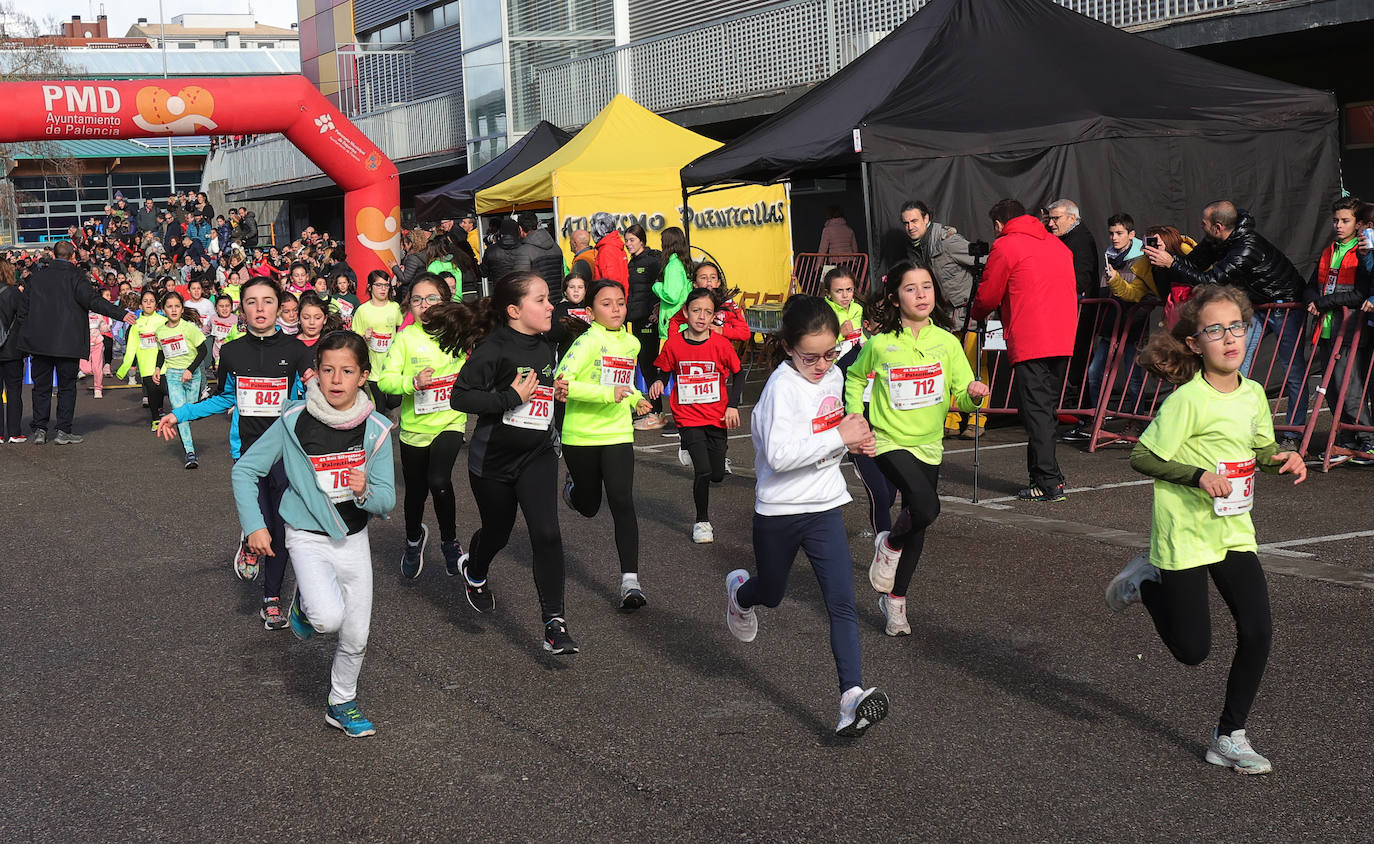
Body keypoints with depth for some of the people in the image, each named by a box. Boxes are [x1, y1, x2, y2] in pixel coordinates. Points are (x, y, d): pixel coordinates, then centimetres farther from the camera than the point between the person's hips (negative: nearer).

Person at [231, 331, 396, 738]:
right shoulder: (294, 421, -14)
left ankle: (342, 703, 33)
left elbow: (386, 501, -5)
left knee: (356, 636, 9)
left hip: (354, 538, 3)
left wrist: (365, 492, -27)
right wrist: (254, 526, -11)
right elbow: (245, 470, -4)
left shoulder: (376, 429, -9)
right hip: (307, 537, -3)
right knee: (329, 618, -27)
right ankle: (305, 604, 8)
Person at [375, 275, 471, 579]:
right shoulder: (406, 337, -3)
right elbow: (385, 380, -10)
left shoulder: (458, 333, 0)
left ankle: (450, 541, -1)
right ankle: (414, 539, 45)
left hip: (450, 421, -1)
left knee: (439, 480, -24)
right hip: (414, 426, 1)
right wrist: (413, 381, -27)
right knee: (415, 490, 15)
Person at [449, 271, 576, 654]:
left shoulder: (546, 348, 6)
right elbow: (460, 396, -23)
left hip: (536, 455, 4)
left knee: (546, 532, -14)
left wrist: (556, 393, 8)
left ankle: (554, 623, -10)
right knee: (497, 532, 16)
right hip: (492, 460, -4)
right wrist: (512, 398, -25)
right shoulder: (494, 347, -16)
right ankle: (474, 573, 53)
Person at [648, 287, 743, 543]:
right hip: (688, 418, -1)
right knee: (703, 471, -14)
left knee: (717, 475, 7)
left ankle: (690, 449, 41)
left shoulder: (721, 344, -9)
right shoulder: (673, 344, -7)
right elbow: (664, 371, 8)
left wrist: (733, 406, -4)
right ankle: (702, 521, 8)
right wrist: (659, 383, -13)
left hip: (717, 418, 1)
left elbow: (738, 374, 3)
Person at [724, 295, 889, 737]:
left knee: (842, 602, -8)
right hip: (779, 509, -4)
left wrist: (853, 435, -2)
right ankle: (740, 591, 55)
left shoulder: (833, 377, 2)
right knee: (771, 594, 19)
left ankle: (852, 696, -11)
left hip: (825, 506, 4)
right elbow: (779, 455, -30)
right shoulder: (782, 385, -20)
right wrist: (839, 436, -28)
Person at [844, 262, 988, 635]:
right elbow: (854, 378, 11)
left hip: (928, 445, 4)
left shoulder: (946, 342, -3)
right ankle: (889, 545, 8)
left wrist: (973, 395, -24)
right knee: (926, 509, -24)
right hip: (889, 442, -4)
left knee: (917, 526, 12)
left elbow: (962, 397, -1)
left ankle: (895, 597, 31)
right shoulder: (880, 343, -8)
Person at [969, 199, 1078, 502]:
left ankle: (1048, 483, -9)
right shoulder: (1057, 245, 19)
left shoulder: (1005, 246, -2)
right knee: (1045, 406, 15)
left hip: (1030, 342, -7)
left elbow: (987, 296, 1)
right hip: (1063, 340, 7)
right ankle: (1043, 473, 19)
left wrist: (977, 313, 25)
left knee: (1035, 409, -6)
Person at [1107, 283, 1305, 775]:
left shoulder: (1254, 395, 2)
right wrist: (1198, 475, -26)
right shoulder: (1187, 400, -18)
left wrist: (1282, 459, -4)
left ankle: (1230, 738, 15)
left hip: (1235, 532, 6)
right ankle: (1146, 583, 27)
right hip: (1184, 535, -6)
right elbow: (1142, 458, -15)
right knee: (1192, 650, -1)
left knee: (1258, 633, -2)